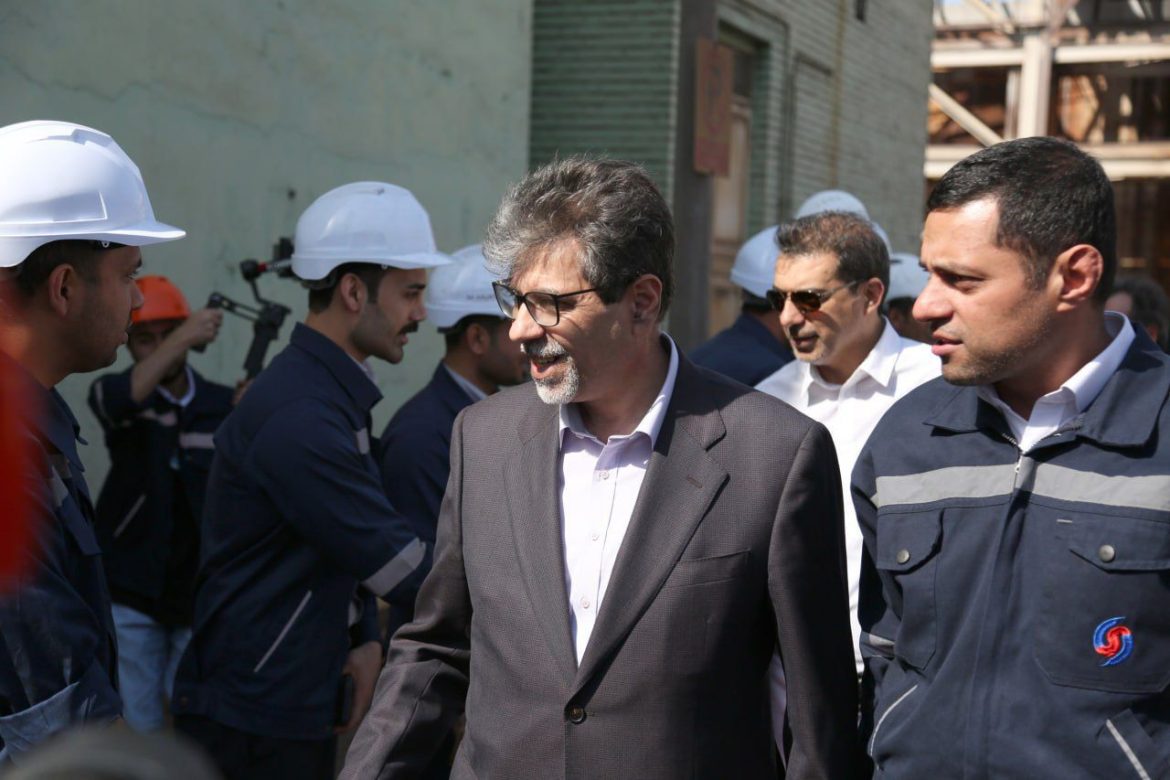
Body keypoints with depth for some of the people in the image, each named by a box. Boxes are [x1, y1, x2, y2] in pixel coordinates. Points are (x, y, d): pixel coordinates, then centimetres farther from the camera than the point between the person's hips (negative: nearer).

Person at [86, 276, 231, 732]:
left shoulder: (223, 405, 1)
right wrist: (184, 340, -43)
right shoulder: (112, 394, -5)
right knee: (139, 725, 1)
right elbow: (121, 399, -31)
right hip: (131, 594, -1)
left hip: (199, 595, 2)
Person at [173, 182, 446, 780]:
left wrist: (367, 639, 0)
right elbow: (403, 567, -22)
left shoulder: (337, 395, 10)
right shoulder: (298, 416, -23)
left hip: (301, 709, 9)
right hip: (255, 725, -9)